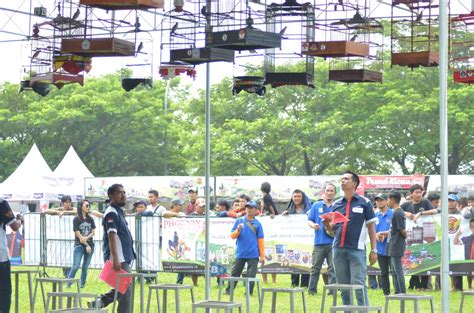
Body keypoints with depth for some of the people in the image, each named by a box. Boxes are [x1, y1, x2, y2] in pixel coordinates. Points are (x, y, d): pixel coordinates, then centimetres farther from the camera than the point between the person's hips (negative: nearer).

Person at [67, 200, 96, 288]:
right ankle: (68, 285, -6)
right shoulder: (76, 219, -4)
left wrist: (86, 238, -12)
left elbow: (93, 232, 8)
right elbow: (78, 234, -7)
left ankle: (82, 285, 14)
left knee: (85, 267, 6)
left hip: (90, 245, 4)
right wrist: (86, 245, -9)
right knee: (75, 266, -11)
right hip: (79, 245, -4)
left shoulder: (90, 219, 10)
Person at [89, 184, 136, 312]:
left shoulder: (119, 212, 17)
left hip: (124, 258, 10)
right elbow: (112, 236, -22)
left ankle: (99, 302, 18)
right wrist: (115, 259, -28)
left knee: (121, 289, 17)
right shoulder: (111, 213, -14)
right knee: (125, 291, -6)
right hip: (118, 260, -10)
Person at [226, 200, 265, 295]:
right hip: (240, 253, 1)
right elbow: (232, 236, 5)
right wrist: (238, 230, -16)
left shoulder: (257, 224, 5)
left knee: (251, 275, -1)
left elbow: (260, 240, 5)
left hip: (253, 255, -1)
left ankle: (249, 293, 6)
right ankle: (228, 291, 8)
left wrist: (262, 256, 1)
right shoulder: (239, 221, 7)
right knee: (234, 274, 2)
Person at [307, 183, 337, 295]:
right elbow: (309, 220, 10)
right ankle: (311, 290, 9)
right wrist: (313, 225, -11)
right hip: (319, 242, 1)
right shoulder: (316, 205, 11)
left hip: (333, 242, -1)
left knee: (332, 268, -1)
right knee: (315, 267, 4)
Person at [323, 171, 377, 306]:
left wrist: (373, 250, -3)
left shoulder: (364, 202, 2)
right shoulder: (336, 204, 14)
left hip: (357, 249, -5)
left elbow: (371, 227, 2)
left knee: (359, 285, -8)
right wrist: (327, 224, -6)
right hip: (338, 249, 5)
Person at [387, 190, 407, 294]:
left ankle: (402, 293, -2)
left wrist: (405, 236, 1)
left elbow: (402, 230, -17)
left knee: (398, 270, -5)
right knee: (394, 270, 14)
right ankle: (397, 292, 19)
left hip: (397, 246, -10)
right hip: (394, 246, 10)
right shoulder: (399, 212, 13)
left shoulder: (397, 213, -17)